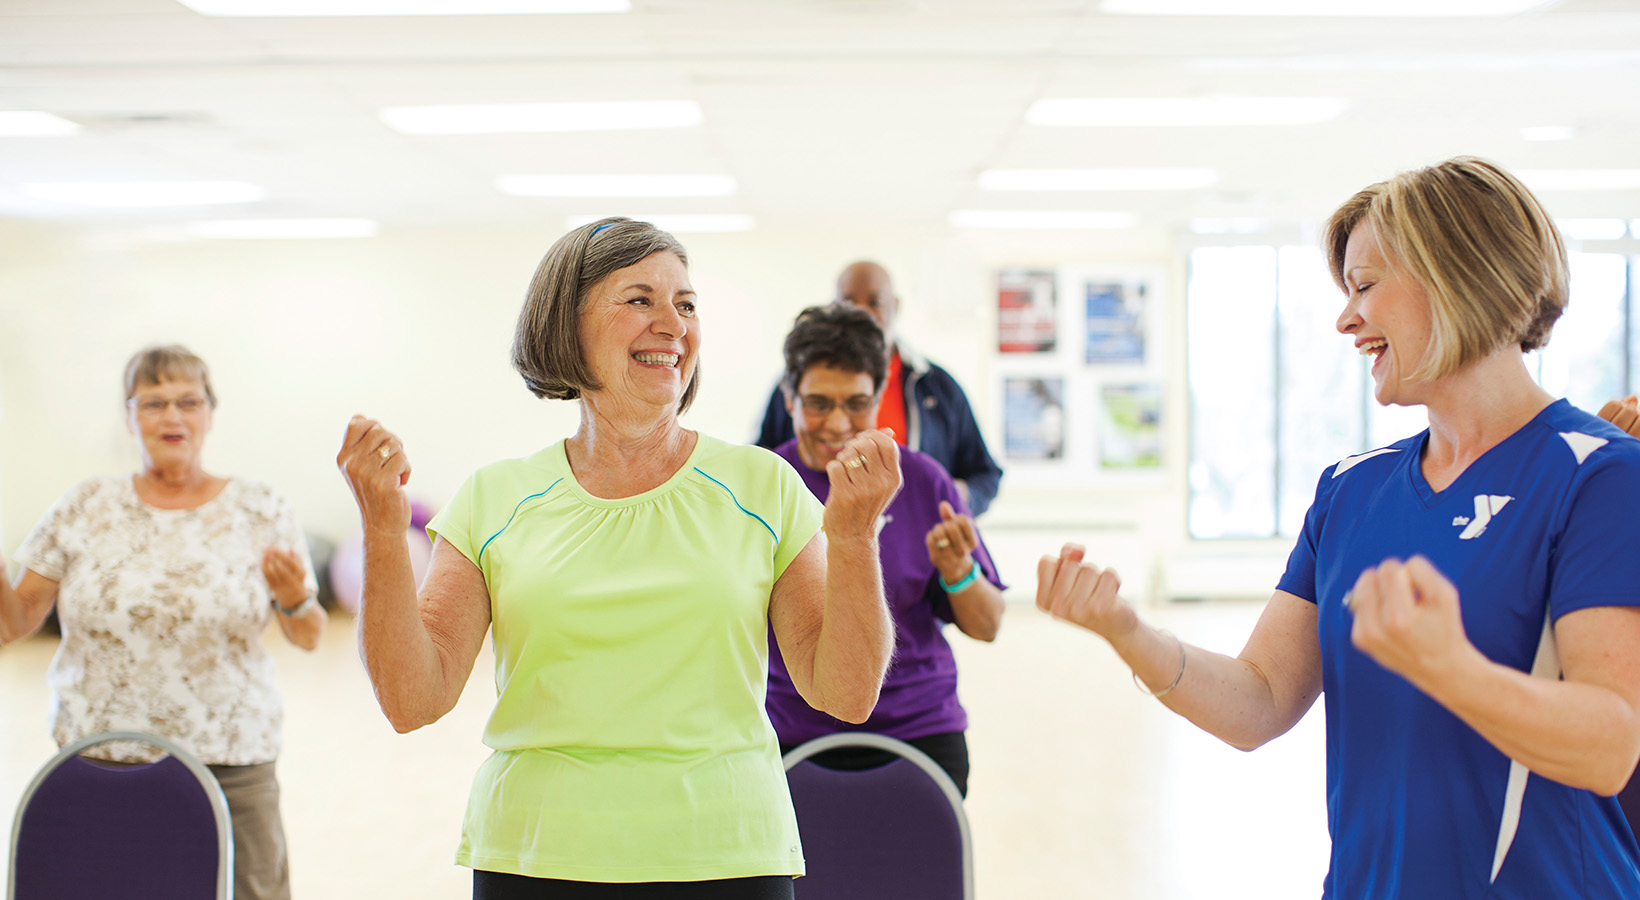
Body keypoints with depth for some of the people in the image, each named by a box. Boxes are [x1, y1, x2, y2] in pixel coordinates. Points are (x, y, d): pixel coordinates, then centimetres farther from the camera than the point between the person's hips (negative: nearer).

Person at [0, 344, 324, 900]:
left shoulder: (262, 514, 3)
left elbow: (308, 637, 4)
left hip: (231, 768, 0)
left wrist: (295, 598, -17)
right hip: (98, 765, 1)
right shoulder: (84, 510, 5)